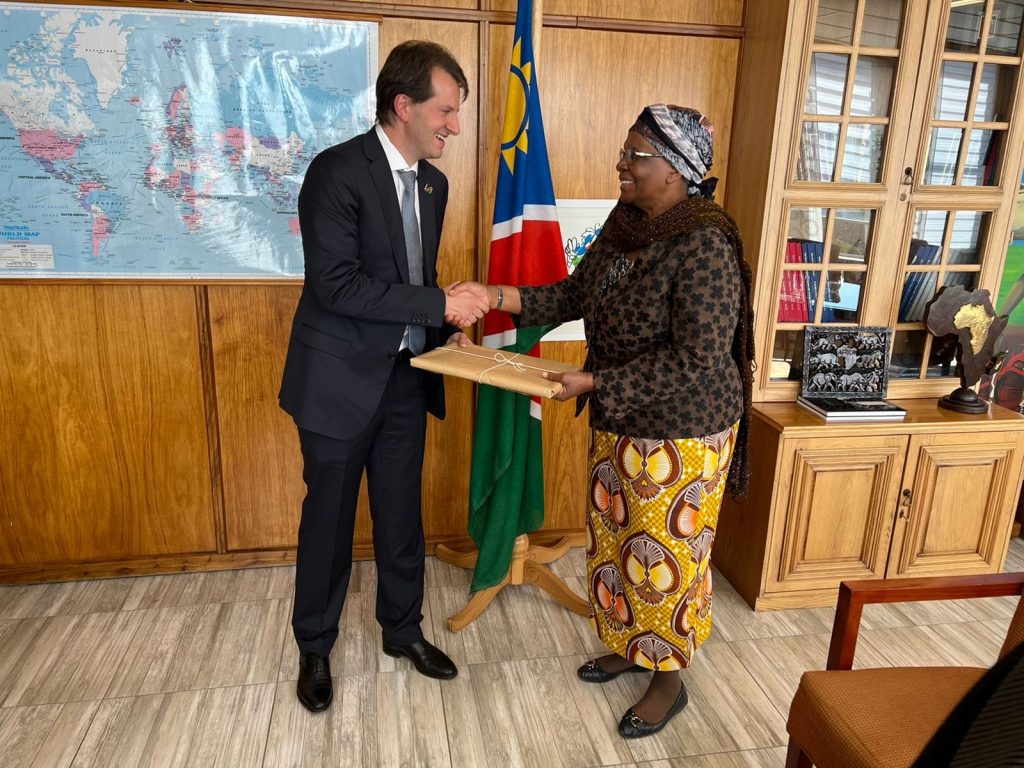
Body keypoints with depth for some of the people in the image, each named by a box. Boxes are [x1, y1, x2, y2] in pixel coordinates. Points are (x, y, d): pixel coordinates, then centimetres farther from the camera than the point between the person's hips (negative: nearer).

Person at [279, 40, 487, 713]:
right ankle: (315, 647, 33)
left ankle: (403, 628, 38)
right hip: (341, 379, -6)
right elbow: (336, 284, -23)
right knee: (330, 519, 10)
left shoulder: (433, 182, 8)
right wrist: (440, 305, -22)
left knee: (402, 512, 17)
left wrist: (445, 329, 0)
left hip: (406, 376, 6)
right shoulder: (337, 171, -15)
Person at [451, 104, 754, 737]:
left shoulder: (703, 244, -24)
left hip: (680, 432, -8)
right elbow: (576, 295, 10)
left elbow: (695, 360, -27)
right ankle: (628, 646, 44)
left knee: (665, 556, 8)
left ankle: (670, 679, 32)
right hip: (620, 423, 8)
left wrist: (593, 383, -25)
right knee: (616, 540, 21)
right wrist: (497, 296, -3)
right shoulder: (625, 225, 2)